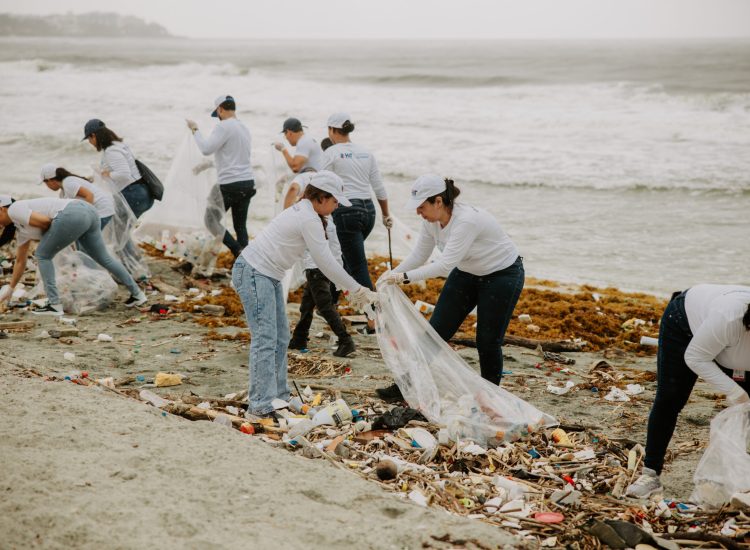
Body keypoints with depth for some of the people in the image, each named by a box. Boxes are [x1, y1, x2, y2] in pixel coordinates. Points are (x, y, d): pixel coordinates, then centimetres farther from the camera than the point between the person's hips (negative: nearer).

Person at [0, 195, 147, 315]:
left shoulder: (14, 210, 6)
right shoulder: (21, 229, 32)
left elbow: (44, 221, -8)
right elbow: (20, 261, 40)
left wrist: (49, 233, 13)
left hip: (72, 215, -10)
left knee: (43, 255, 4)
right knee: (103, 258, 20)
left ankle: (54, 305, 3)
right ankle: (137, 294, 26)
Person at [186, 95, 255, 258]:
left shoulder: (224, 126, -12)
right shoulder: (245, 128, 15)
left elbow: (206, 149, -20)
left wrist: (195, 130, -5)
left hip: (229, 184, -8)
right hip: (248, 182, 8)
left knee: (211, 220, 5)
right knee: (240, 225, 12)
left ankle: (238, 250, -11)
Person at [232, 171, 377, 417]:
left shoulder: (303, 212, 14)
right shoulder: (309, 219, -17)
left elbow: (324, 260, 16)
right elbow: (326, 263, -16)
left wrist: (352, 290, 13)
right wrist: (357, 290, -9)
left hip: (268, 276, 11)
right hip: (254, 273, -11)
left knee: (280, 338, 13)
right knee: (265, 339, -12)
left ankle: (277, 397, 19)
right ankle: (260, 405, -11)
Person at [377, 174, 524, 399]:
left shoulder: (467, 220, -36)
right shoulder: (431, 221, -12)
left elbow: (445, 264, -41)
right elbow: (419, 255, -5)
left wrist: (405, 277, -43)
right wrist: (393, 274, -21)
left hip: (503, 274, -7)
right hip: (466, 273, 7)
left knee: (488, 341, -3)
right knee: (436, 331, 2)